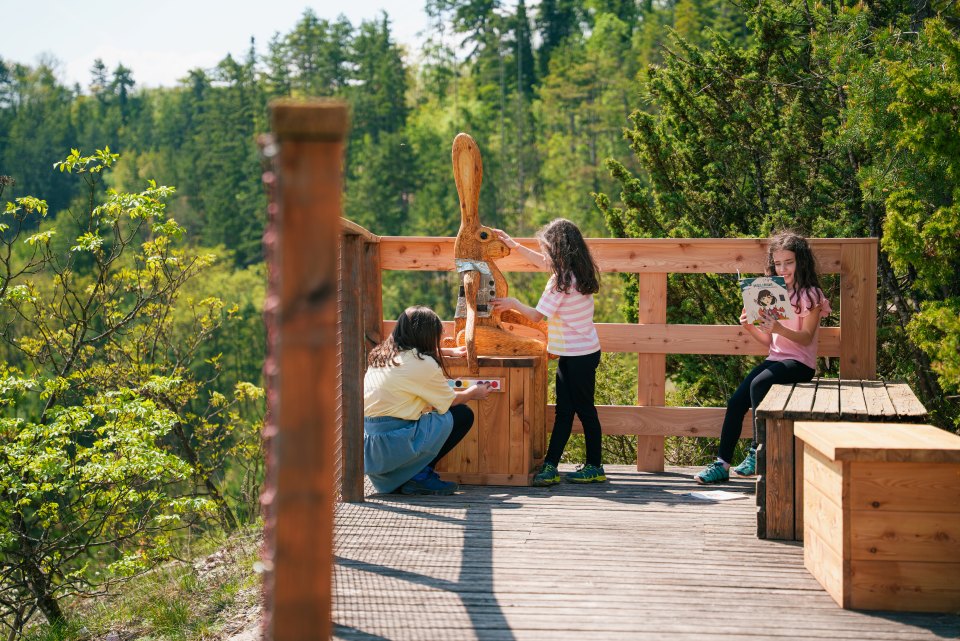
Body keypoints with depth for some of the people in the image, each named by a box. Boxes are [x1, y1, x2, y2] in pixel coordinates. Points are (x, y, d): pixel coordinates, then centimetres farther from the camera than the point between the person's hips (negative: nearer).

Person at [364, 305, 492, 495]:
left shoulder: (381, 354, 13)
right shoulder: (423, 364, -11)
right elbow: (450, 401, 4)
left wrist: (449, 351, 48)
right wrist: (473, 393, 24)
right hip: (392, 446, -8)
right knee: (463, 414, 4)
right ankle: (419, 476, 3)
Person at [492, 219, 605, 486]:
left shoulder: (562, 281, -20)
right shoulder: (579, 273, 7)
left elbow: (537, 315, -12)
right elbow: (542, 262, 25)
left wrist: (513, 303, 4)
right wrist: (515, 246, 28)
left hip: (578, 356, -9)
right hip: (583, 352, 9)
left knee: (585, 410, 1)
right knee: (564, 411, 7)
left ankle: (595, 467, 11)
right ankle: (549, 467, 9)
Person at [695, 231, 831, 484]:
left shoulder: (811, 295, -3)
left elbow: (806, 338, -15)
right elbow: (768, 340, 14)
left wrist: (779, 329, -32)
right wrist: (750, 327, -6)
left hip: (800, 362, -6)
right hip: (775, 359, 6)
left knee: (759, 384, -34)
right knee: (736, 402, -13)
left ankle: (758, 452, -25)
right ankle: (722, 464, -7)